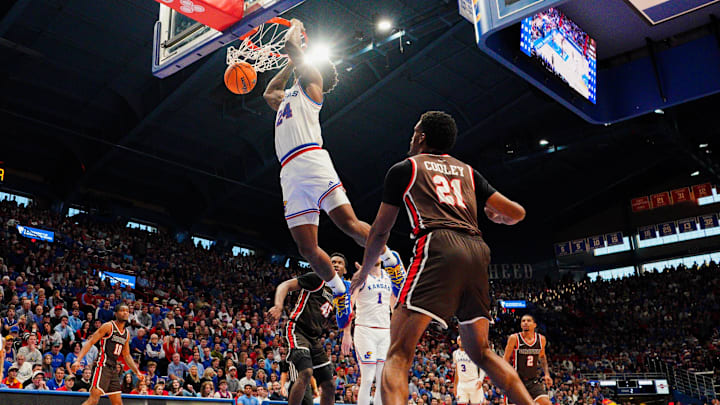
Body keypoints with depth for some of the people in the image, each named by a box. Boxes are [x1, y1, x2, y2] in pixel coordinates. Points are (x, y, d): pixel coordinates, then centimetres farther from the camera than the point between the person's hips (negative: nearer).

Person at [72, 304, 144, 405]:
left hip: (113, 370, 8)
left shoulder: (127, 333, 16)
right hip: (103, 366, -8)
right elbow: (90, 342, -11)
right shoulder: (108, 326, -6)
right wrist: (78, 360, -23)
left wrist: (137, 372, 18)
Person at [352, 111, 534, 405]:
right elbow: (517, 214, 23)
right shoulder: (468, 172, 26)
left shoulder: (404, 168, 16)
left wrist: (365, 270, 37)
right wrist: (495, 215, 47)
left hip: (438, 247, -5)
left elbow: (381, 230, 21)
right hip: (477, 251, 5)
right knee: (481, 352, 21)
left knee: (399, 352, -10)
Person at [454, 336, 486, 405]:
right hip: (461, 384, 4)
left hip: (474, 383, -4)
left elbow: (482, 367, -6)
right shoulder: (455, 353, 12)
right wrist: (455, 385, 19)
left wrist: (480, 379, -21)